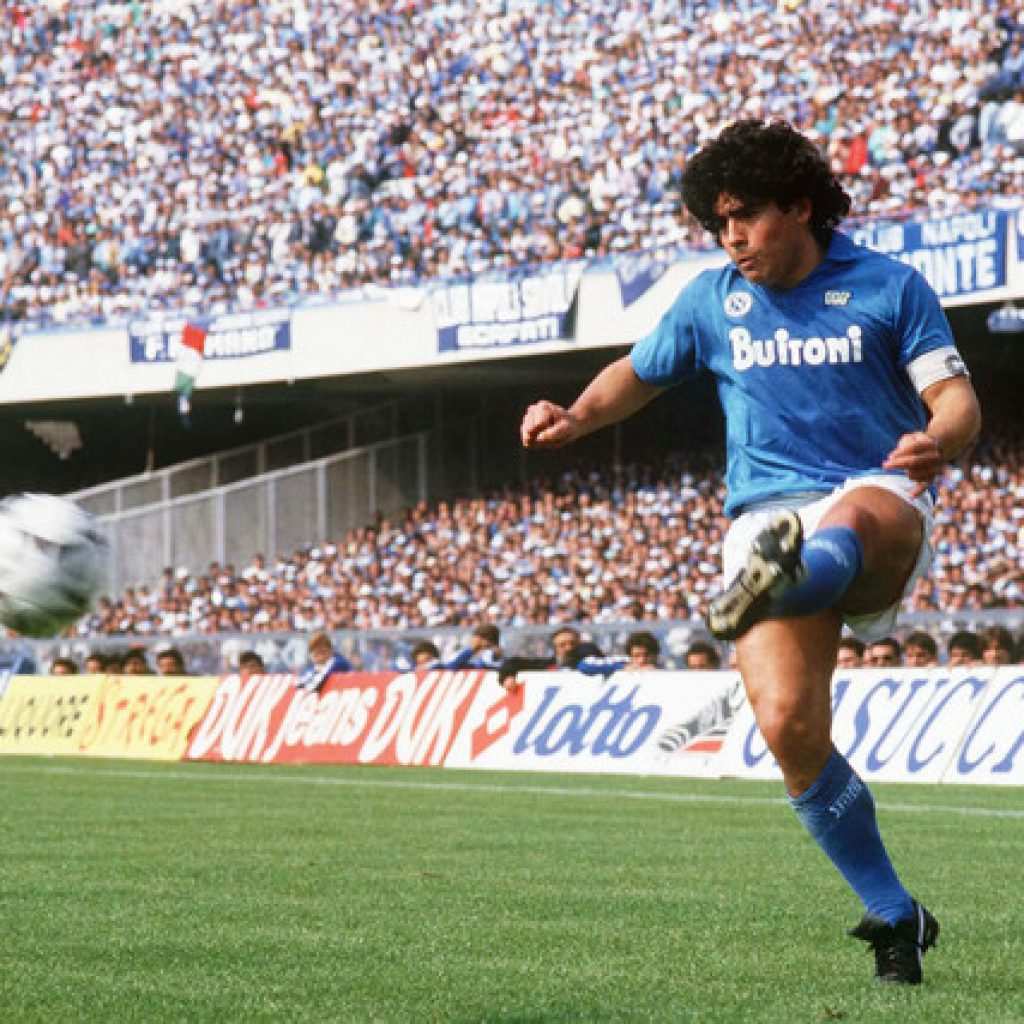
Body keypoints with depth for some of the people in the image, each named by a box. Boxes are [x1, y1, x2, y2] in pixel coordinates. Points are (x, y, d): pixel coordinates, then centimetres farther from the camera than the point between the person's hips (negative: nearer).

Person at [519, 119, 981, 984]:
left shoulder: (889, 287, 4)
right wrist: (574, 418, 8)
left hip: (881, 500, -2)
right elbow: (639, 373, 28)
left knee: (853, 518, -43)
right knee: (788, 725, -19)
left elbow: (958, 400, -1)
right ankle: (895, 919, -5)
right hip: (766, 516, 2)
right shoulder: (710, 300, 14)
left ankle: (779, 583, -79)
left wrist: (937, 441, -25)